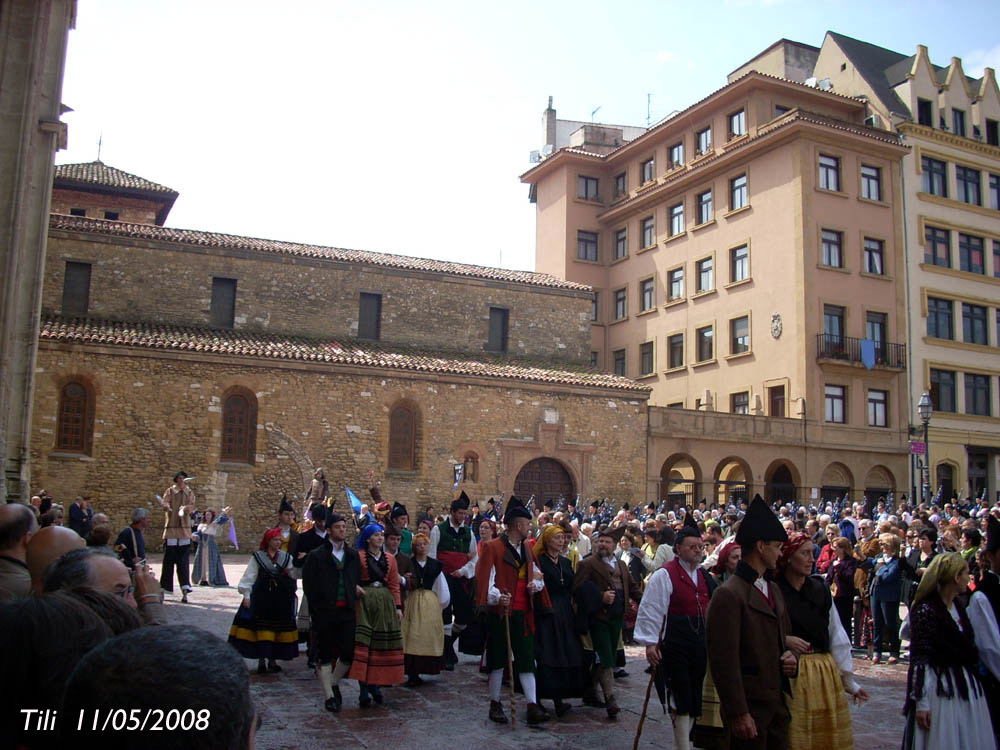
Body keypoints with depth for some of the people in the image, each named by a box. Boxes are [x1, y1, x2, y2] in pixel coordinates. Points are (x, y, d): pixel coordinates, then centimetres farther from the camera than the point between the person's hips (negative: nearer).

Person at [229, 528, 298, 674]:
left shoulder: (286, 557, 9)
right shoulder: (258, 557, 1)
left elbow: (292, 578, 16)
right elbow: (249, 577, 1)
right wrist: (246, 595, -4)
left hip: (281, 600, 3)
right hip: (262, 598, -2)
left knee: (277, 629, 4)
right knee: (261, 629, -3)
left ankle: (272, 660, 14)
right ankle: (261, 660, 6)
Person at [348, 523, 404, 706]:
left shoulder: (390, 559, 14)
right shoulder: (358, 556, 2)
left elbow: (394, 585, 13)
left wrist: (398, 607, 6)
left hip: (385, 602, 4)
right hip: (364, 600, -4)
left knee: (383, 645, 2)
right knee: (363, 643, -11)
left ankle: (376, 686, 13)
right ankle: (364, 690, -8)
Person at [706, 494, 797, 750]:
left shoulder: (774, 590, 13)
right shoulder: (728, 595, -15)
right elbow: (724, 659, -18)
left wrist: (790, 655, 3)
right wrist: (738, 713, -19)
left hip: (777, 702, 8)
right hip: (750, 706, -8)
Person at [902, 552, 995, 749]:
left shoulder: (958, 606, 11)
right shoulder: (926, 610, -16)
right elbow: (919, 659, -17)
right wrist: (921, 702, -19)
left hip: (967, 688, 8)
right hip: (939, 689, -8)